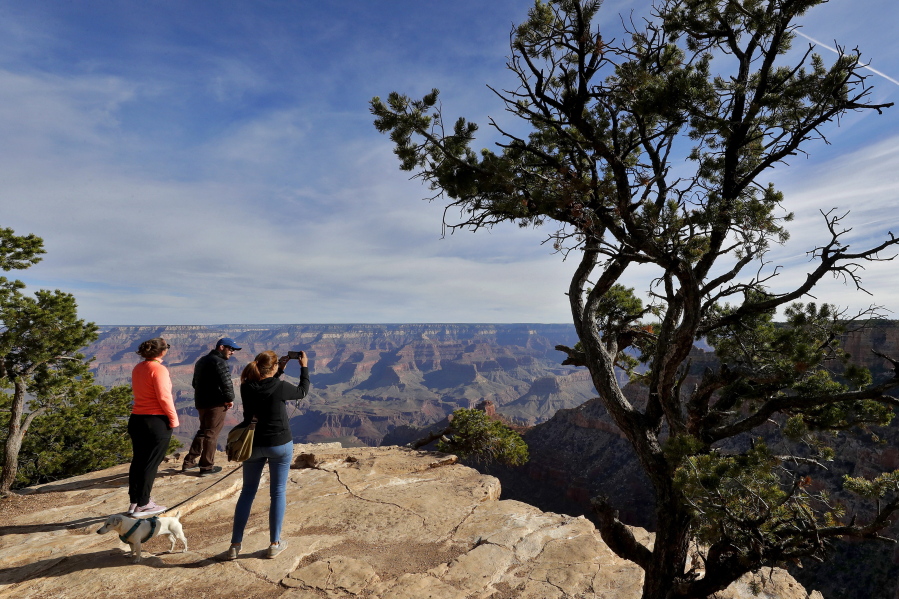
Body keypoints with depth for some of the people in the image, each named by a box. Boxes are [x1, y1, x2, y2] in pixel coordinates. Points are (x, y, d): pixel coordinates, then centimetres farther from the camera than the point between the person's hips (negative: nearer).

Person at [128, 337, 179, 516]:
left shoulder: (137, 368, 9)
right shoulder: (159, 369, -16)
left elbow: (137, 392, 16)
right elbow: (164, 397, -20)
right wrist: (173, 419, -10)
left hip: (136, 419, 8)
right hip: (157, 422, -8)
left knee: (138, 461, 16)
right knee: (151, 463, 2)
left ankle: (134, 502, 24)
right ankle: (142, 505, 10)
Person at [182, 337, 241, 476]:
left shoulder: (201, 361, 15)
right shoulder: (219, 362, -17)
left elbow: (195, 382, 21)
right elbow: (226, 383, -26)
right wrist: (230, 399, -13)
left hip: (200, 402, 9)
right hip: (215, 404, -9)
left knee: (203, 431, 23)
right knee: (211, 434, 1)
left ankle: (189, 462, 26)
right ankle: (207, 467, 10)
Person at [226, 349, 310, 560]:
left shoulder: (246, 387, -7)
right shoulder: (280, 387, -20)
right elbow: (302, 391, 0)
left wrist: (280, 370, 14)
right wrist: (304, 367, 10)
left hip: (253, 445, 4)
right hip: (280, 445, -4)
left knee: (247, 491, 18)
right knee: (278, 493, 11)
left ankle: (235, 545, 24)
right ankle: (274, 544, 21)